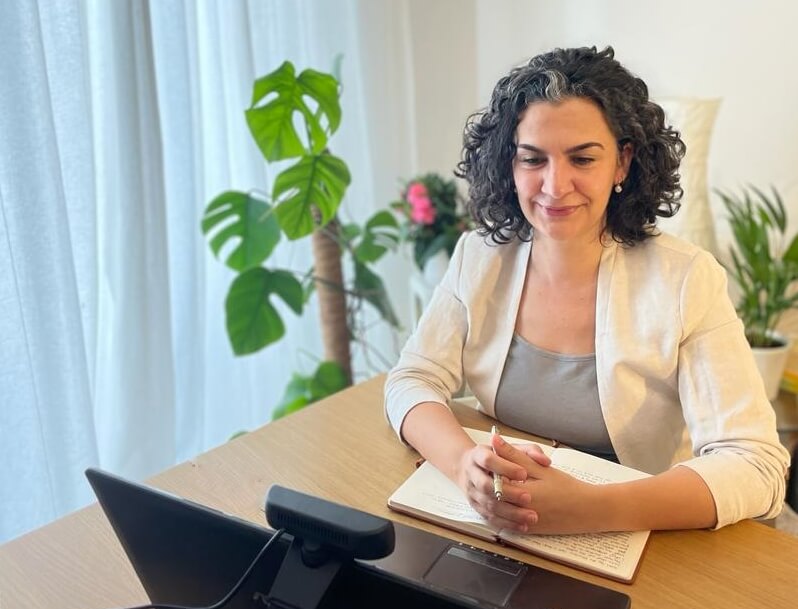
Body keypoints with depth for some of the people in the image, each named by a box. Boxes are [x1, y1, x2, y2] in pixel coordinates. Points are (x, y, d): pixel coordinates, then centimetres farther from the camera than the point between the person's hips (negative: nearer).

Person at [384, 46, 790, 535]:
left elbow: (756, 467, -18)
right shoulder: (479, 258, -3)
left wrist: (588, 507, -33)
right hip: (503, 532, 2)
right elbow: (412, 383, -5)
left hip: (647, 546, -1)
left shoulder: (686, 281, -14)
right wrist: (465, 461, -27)